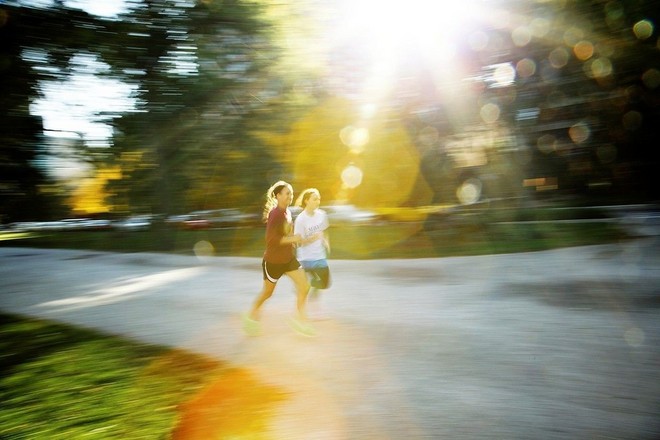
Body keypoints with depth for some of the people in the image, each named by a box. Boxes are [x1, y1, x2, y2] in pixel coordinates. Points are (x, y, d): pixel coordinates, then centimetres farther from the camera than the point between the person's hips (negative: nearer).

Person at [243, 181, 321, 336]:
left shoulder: (287, 212, 4)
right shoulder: (275, 214, -22)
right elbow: (270, 238, -28)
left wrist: (300, 240, 6)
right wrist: (292, 239, -26)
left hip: (289, 259, 7)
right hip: (273, 261, -7)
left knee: (304, 286, -3)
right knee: (267, 292, 12)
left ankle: (299, 318, 10)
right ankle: (252, 316, 36)